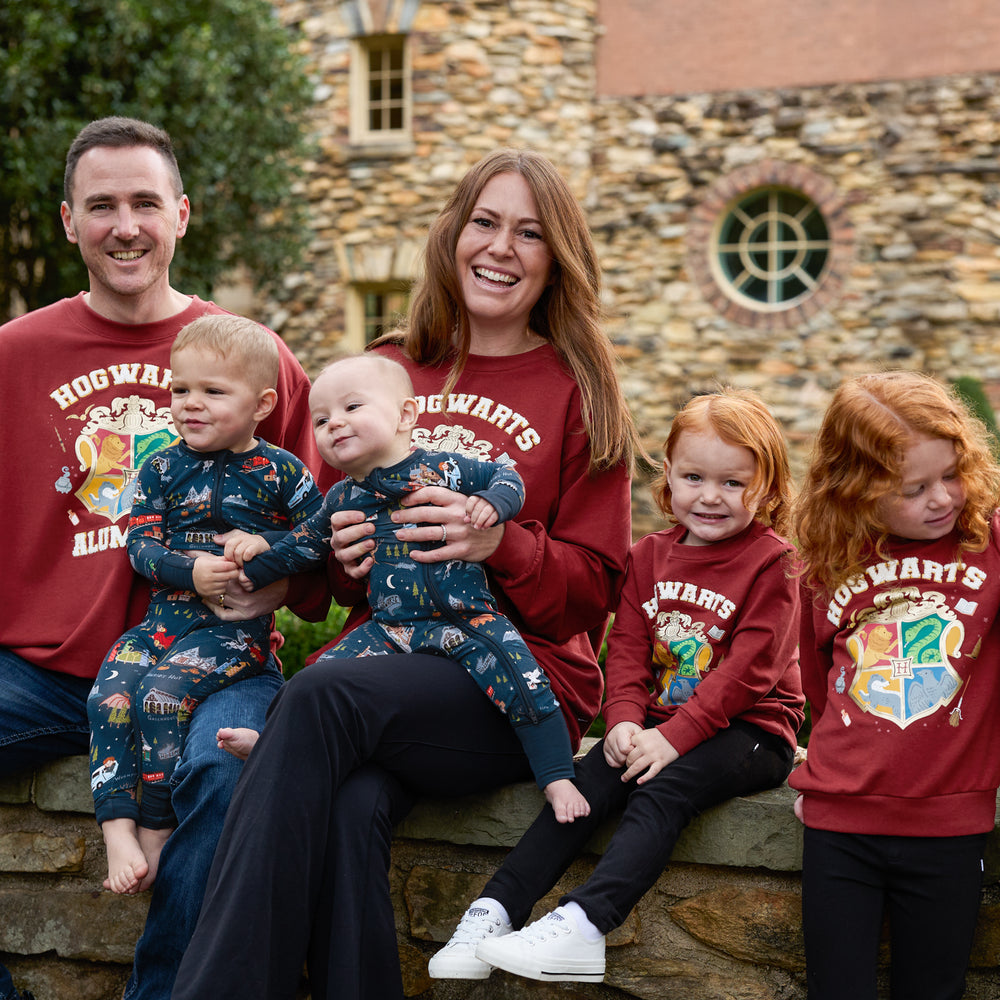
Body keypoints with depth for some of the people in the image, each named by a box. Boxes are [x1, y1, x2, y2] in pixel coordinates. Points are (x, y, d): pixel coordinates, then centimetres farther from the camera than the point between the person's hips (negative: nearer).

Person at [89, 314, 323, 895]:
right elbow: (140, 545, 4)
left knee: (164, 692, -27)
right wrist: (191, 571, -14)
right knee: (110, 694, -20)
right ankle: (118, 829, -21)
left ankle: (155, 831, -15)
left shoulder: (279, 472, 2)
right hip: (165, 617, 4)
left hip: (239, 624, -4)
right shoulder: (162, 468, 10)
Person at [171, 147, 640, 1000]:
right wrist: (343, 552, -1)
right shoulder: (387, 372, 17)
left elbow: (593, 590, 3)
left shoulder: (576, 391, 6)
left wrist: (500, 543, -16)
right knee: (349, 808, -34)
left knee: (322, 697, -33)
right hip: (387, 658, 3)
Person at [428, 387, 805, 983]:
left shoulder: (770, 562, -7)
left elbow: (748, 668, -15)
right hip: (660, 724, 6)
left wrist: (675, 735, -21)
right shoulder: (651, 556, 12)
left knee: (664, 790, -30)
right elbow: (628, 647, 8)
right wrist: (625, 720, -11)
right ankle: (496, 910, -21)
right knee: (587, 782, -17)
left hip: (750, 730, -6)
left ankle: (583, 925, -44)